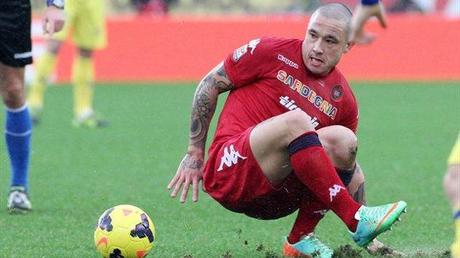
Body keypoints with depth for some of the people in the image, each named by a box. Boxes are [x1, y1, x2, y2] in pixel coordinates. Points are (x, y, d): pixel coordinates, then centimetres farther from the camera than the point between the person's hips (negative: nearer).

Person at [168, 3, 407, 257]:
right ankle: (355, 218, -34)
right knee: (295, 121, -30)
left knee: (341, 140, -19)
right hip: (229, 171, -4)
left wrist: (367, 237, 16)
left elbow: (349, 168, 20)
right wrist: (195, 154, 3)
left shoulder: (343, 100, 10)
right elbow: (210, 85, 6)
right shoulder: (272, 52, -1)